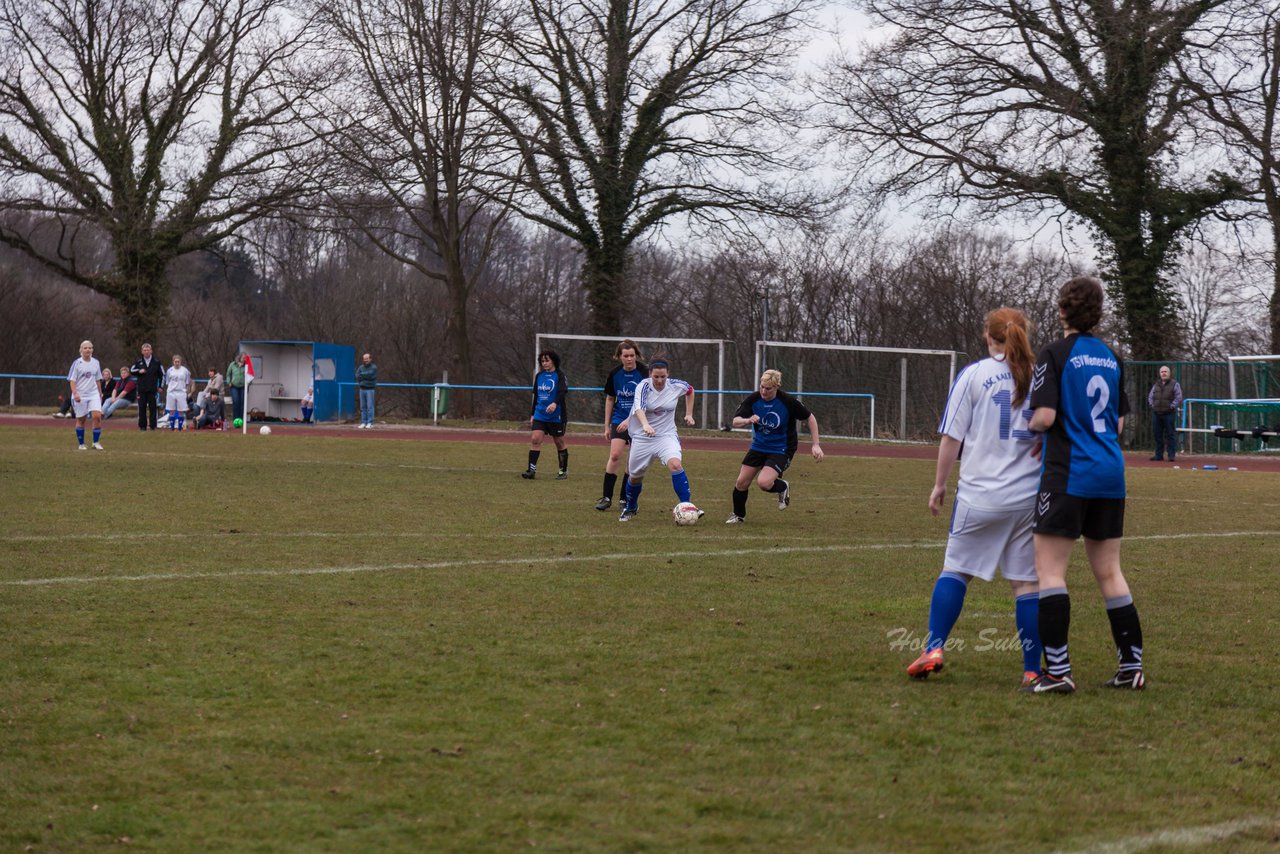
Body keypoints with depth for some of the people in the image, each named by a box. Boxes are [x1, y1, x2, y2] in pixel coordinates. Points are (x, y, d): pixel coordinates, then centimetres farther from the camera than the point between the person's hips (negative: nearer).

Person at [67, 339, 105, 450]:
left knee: (97, 416, -14)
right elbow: (72, 380, -6)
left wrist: (100, 393, 18)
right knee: (81, 420, 5)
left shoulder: (95, 362, 8)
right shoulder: (77, 363, -4)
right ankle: (81, 444, 16)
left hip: (94, 394, 3)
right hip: (80, 395, -3)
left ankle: (96, 442, -4)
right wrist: (75, 393, -19)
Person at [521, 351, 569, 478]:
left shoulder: (560, 375, -6)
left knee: (559, 442, 6)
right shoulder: (539, 376, 10)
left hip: (556, 415, -4)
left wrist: (555, 403, -40)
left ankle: (564, 470, 19)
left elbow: (563, 392, -21)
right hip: (540, 414, 4)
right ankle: (532, 469, -11)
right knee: (535, 439, -11)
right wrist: (532, 414, 17)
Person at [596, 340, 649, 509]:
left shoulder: (645, 373, -13)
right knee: (615, 455, -13)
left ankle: (625, 499, 12)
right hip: (619, 419, 2)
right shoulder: (614, 374, -2)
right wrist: (607, 426, 11)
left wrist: (629, 420, -25)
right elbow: (609, 400, 10)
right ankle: (607, 497, -6)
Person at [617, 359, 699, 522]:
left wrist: (689, 414, 14)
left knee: (676, 464, -27)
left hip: (667, 435, 0)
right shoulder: (643, 386, -17)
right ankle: (630, 508, 42)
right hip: (642, 438, 0)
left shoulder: (676, 386, -7)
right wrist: (645, 425, -55)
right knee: (635, 476, 12)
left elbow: (690, 390, 18)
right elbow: (639, 408, -37)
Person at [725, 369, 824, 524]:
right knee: (742, 482, 1)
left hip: (781, 450, -4)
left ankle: (783, 488, 12)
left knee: (763, 482, -23)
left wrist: (815, 445, -12)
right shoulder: (753, 399, -12)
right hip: (758, 446, 4)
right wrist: (748, 421, -38)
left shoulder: (788, 402, -21)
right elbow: (736, 421, -15)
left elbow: (810, 418, -8)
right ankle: (738, 516, 27)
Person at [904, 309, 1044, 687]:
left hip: (980, 495, -2)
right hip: (1030, 496, 2)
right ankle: (1032, 670, 5)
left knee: (955, 570, 12)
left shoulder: (973, 375, -2)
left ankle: (934, 648, 4)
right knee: (1026, 582, 5)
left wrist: (940, 484, 9)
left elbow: (952, 437, -1)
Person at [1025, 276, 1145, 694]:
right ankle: (1131, 666, 14)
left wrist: (1031, 426, 5)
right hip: (1110, 475, 6)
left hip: (1068, 475, -6)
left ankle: (1057, 671, -11)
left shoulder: (1055, 354, -8)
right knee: (1109, 571, 13)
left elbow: (1045, 416, -17)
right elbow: (1119, 423, 17)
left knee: (1049, 569, -3)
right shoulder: (1111, 358, 12)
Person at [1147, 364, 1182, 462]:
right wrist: (1152, 405, 8)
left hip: (1169, 413, -5)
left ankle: (1172, 455, -2)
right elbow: (1150, 396, 22)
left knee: (1170, 434, -5)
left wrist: (1172, 406, -10)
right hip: (1156, 413, 5)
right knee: (1157, 434, 7)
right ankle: (1159, 455, 13)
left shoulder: (1174, 384, 2)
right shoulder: (1156, 384, 16)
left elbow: (1179, 397, -3)